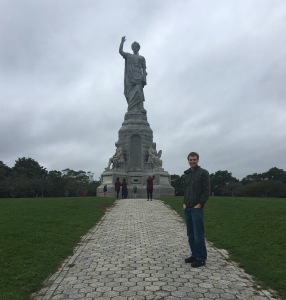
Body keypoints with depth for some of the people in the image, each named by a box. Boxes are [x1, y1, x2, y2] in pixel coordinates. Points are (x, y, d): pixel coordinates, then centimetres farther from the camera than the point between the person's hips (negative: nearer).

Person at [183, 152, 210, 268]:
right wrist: (184, 202, 9)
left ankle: (201, 258, 9)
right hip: (187, 208, 7)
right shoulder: (186, 174, 15)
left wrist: (199, 204, -13)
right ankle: (195, 255, 25)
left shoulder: (203, 172, -5)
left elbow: (207, 191, -9)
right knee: (190, 234, 13)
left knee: (198, 234, -2)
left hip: (197, 209, -7)